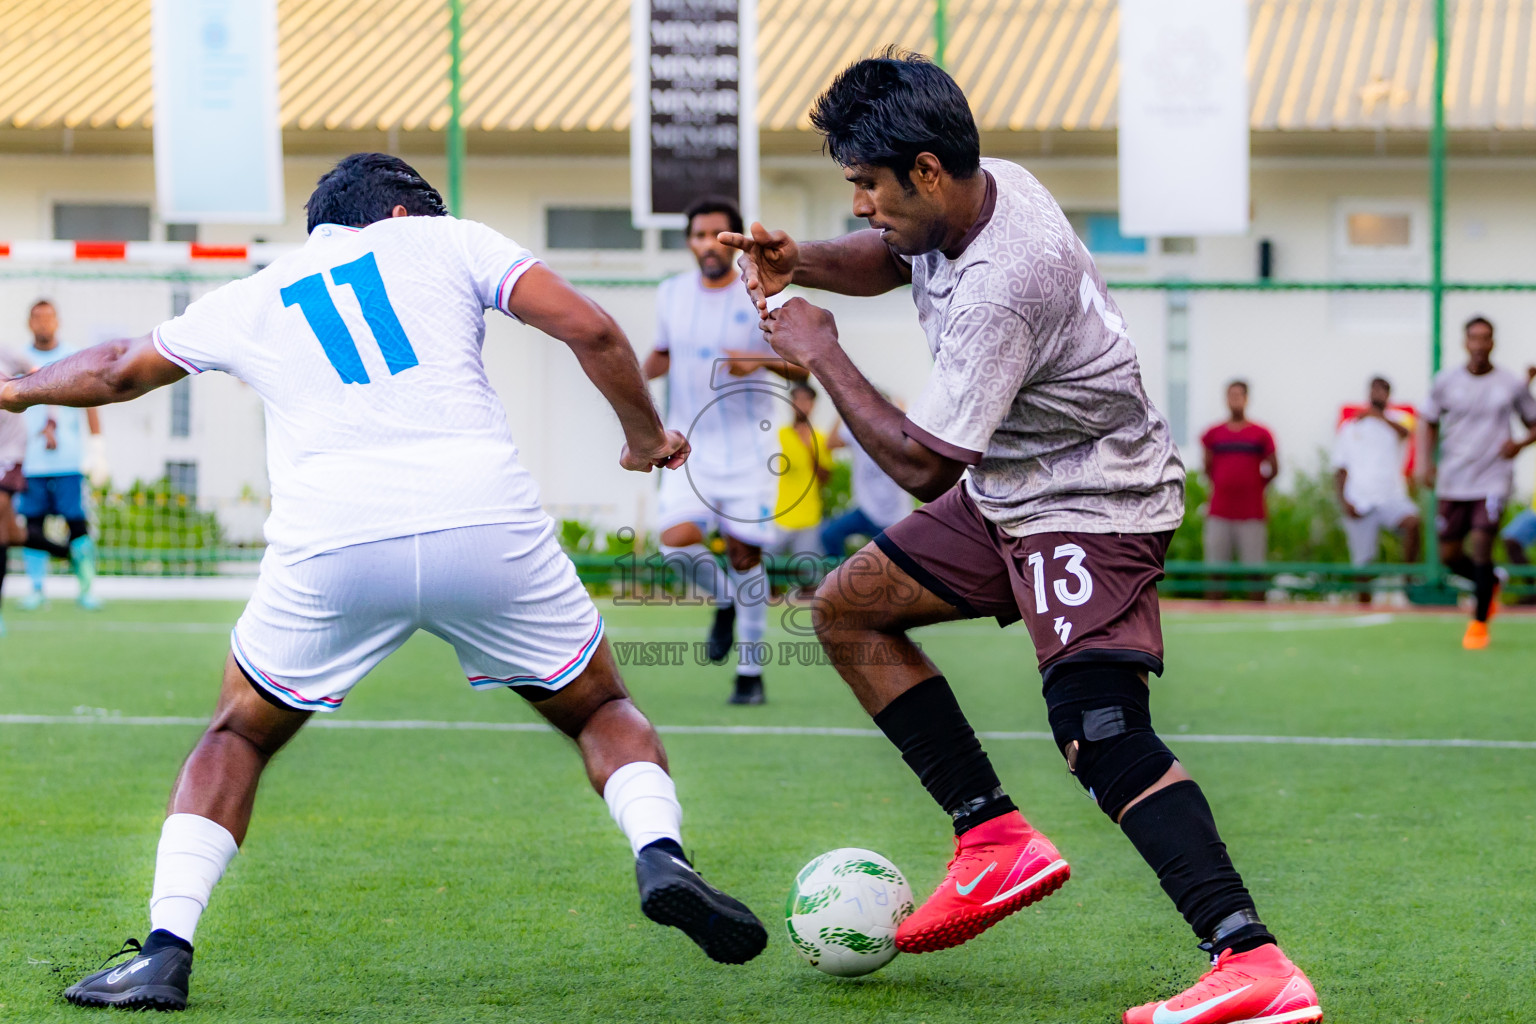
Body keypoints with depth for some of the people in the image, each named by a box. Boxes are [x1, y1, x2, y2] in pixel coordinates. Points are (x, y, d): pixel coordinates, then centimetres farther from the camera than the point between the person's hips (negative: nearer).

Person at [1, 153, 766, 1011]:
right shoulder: (444, 240, 20)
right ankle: (661, 853, -8)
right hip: (488, 523, -1)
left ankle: (166, 951, 8)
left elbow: (117, 373, 42)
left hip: (330, 546, 1)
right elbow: (593, 333, 8)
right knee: (602, 709, 20)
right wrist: (646, 436, 24)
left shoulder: (249, 302, 26)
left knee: (237, 738, 23)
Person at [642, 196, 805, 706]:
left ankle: (750, 673, 9)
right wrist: (643, 373, 0)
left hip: (747, 448, -3)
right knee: (677, 540, -17)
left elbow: (805, 366, -4)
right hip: (690, 446, 3)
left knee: (744, 552, -3)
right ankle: (725, 603, 15)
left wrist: (762, 361, -22)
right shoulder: (671, 294, 5)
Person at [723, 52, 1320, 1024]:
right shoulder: (978, 189, -3)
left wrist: (821, 354, -13)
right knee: (848, 608, 12)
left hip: (1094, 503, -11)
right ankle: (998, 841, 9)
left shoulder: (1002, 287, -31)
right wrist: (803, 263, 0)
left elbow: (921, 463, -25)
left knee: (1101, 734, -25)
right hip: (1010, 492, 11)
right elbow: (891, 258, 21)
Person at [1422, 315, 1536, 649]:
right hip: (1453, 481, 3)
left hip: (1492, 480, -3)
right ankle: (1491, 583, 36)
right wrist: (1429, 461, 0)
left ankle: (1479, 622, -1)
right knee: (1449, 556, 3)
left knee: (1482, 543, -17)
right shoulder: (1445, 381, 2)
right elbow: (1431, 422, 15)